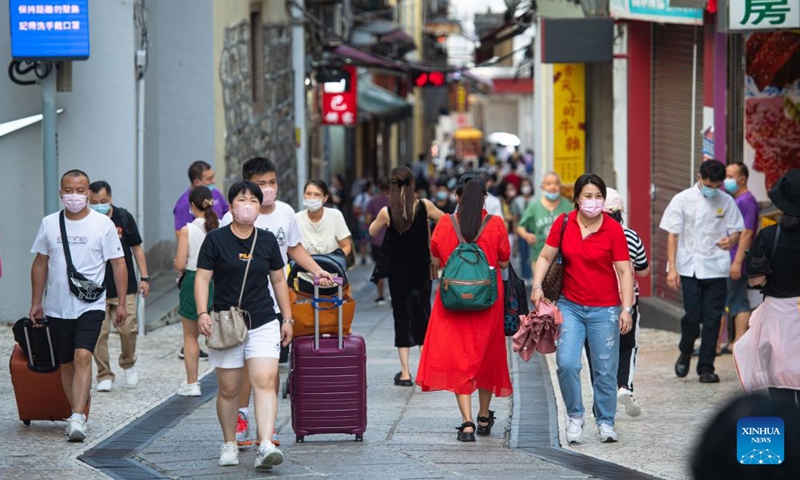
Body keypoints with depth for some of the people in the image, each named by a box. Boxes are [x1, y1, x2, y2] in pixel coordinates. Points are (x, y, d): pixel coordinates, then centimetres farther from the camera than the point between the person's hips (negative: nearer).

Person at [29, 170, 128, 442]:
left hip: (90, 306, -4)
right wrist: (36, 303, 12)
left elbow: (118, 263, 0)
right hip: (57, 307, 4)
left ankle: (77, 418, -24)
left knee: (83, 357, -19)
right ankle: (77, 415, 24)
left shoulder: (103, 224, -3)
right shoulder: (49, 224, 5)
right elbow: (40, 264, 14)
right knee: (66, 364, 10)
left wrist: (121, 303, -3)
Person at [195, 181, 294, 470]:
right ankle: (229, 445, 22)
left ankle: (265, 446, -23)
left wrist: (287, 319, 14)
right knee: (228, 389, 6)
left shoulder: (267, 241, 8)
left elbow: (279, 281, 15)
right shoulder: (216, 240, 0)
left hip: (264, 324, 1)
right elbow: (202, 277, -3)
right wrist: (202, 313, -16)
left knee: (265, 382, -14)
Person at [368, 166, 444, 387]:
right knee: (422, 315, 11)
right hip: (421, 271, 1)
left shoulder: (387, 212, -12)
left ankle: (405, 372, 4)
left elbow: (372, 232, 6)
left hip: (398, 272, -1)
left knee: (401, 317, 6)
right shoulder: (424, 206, -9)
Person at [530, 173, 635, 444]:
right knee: (566, 363, -12)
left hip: (604, 309, -1)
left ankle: (605, 422, 18)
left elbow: (624, 271, -6)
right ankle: (575, 416, 8)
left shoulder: (613, 229, -6)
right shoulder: (564, 223, 0)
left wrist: (627, 309, -13)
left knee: (605, 370, 2)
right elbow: (545, 257, 8)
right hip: (570, 306, 1)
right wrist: (537, 286, -7)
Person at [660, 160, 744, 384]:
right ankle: (685, 353, 19)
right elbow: (673, 235, 0)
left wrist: (731, 239, -16)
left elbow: (737, 231, 10)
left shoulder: (726, 202, 5)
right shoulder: (683, 200, -1)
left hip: (716, 269, 2)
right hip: (689, 268, -2)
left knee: (713, 319, 0)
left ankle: (706, 368, 8)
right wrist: (672, 268, -7)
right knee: (693, 315, -9)